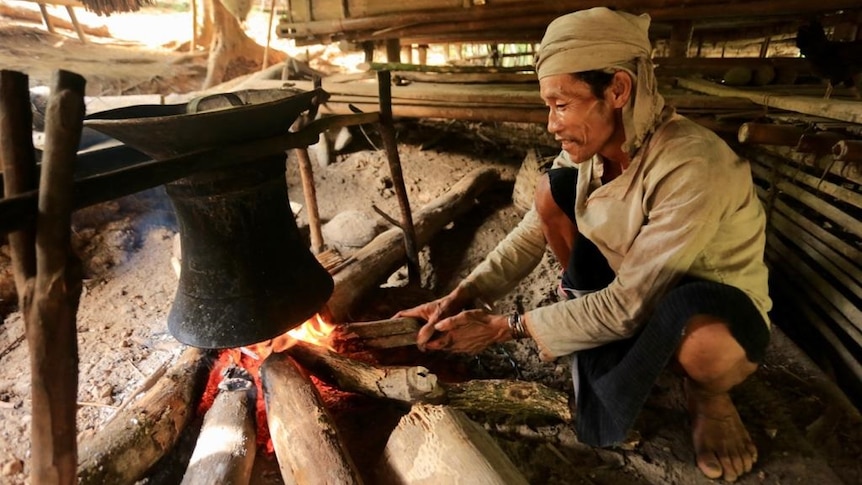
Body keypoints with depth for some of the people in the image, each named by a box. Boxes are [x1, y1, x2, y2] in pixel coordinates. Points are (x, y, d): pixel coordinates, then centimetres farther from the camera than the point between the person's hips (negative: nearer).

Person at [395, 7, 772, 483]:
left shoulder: (692, 168, -34)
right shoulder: (588, 147, -13)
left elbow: (626, 306, -31)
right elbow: (530, 237, -8)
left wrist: (505, 327, -26)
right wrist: (458, 299, -19)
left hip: (714, 299, -5)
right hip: (632, 287, 5)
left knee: (708, 344, -42)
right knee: (553, 190, -12)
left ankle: (708, 395, 0)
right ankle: (594, 322, 4)